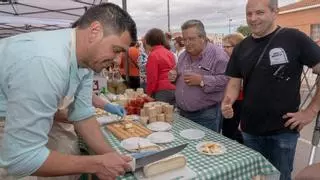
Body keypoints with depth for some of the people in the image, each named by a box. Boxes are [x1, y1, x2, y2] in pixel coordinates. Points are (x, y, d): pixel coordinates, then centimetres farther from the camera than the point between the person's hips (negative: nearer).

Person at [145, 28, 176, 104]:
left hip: (162, 92, -7)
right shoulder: (170, 53, 11)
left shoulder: (153, 55, -9)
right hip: (174, 90, 7)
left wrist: (149, 94, -1)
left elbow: (152, 78, -11)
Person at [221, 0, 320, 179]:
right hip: (250, 130, 4)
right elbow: (235, 83, 5)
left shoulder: (294, 39, -10)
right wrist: (227, 102, -14)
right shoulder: (241, 48, 3)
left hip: (283, 131, -3)